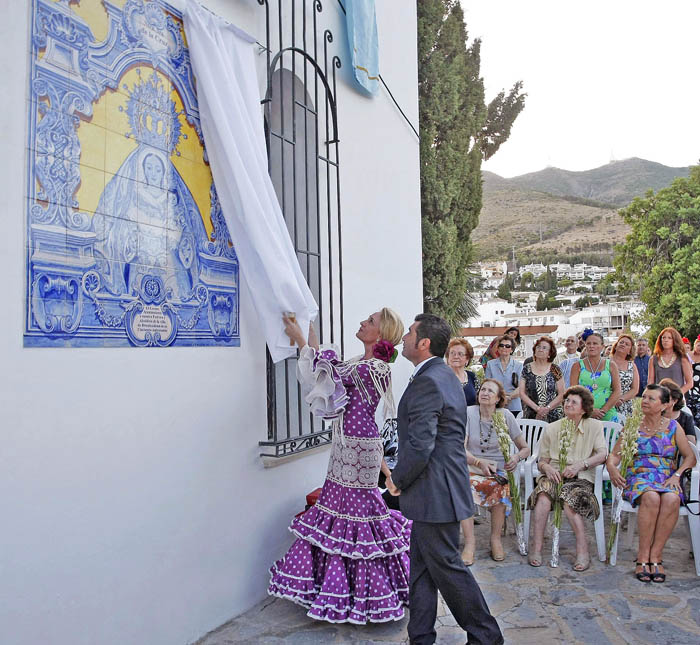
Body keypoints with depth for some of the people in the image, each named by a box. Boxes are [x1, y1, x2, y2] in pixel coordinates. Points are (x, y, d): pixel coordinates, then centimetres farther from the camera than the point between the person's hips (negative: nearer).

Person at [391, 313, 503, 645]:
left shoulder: (427, 382, -22)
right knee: (421, 566, 17)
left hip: (435, 492, -10)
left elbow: (419, 447, -27)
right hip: (435, 491, 10)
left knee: (446, 565, 5)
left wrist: (398, 481, -10)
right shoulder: (444, 375, 11)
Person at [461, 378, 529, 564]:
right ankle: (469, 543, -23)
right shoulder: (468, 413, -2)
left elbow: (525, 448, 7)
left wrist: (517, 457, -16)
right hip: (472, 469, 0)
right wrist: (480, 462, -25)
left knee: (501, 488, -33)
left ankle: (496, 539, -13)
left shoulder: (505, 416, 2)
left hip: (499, 471, 1)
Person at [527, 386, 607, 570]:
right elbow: (541, 461, 12)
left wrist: (580, 465, -18)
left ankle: (583, 551, -25)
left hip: (581, 477, -1)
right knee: (544, 495, -32)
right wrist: (547, 468, -12)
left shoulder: (594, 426, 10)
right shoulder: (551, 429, 13)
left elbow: (602, 454, -4)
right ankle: (536, 548, -29)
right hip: (554, 474, 2)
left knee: (569, 500, -34)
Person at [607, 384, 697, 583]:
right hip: (638, 478, -1)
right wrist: (612, 468, -15)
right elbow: (615, 454, 7)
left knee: (671, 499, -35)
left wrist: (677, 475, -8)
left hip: (667, 479, 1)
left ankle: (655, 555, -27)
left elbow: (690, 458, 9)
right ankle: (643, 557, -28)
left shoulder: (673, 427, 12)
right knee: (651, 497, -36)